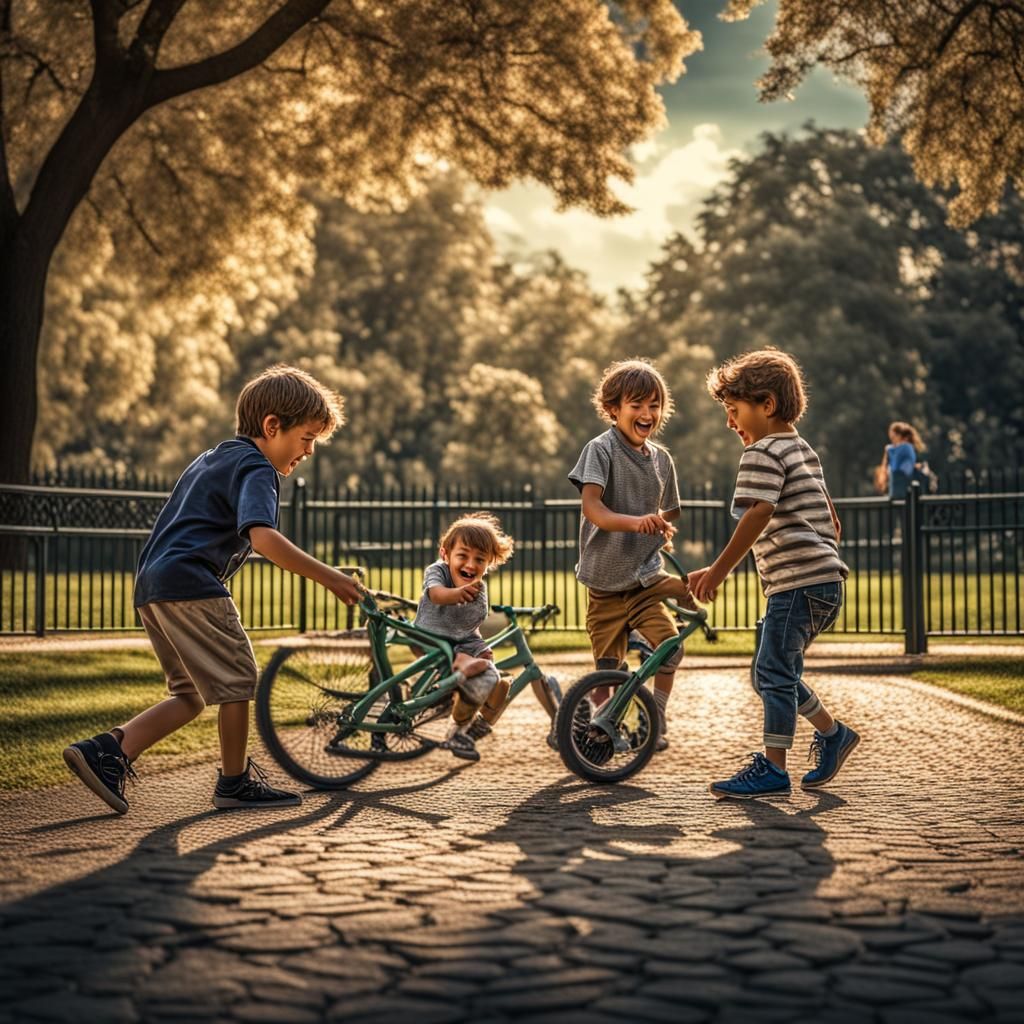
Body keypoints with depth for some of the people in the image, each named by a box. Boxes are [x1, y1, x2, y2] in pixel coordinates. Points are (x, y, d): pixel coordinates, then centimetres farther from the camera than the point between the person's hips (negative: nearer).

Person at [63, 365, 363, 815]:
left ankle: (108, 751, 2)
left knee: (192, 694, 13)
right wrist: (327, 576, -22)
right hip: (191, 583, -10)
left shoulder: (211, 459, 26)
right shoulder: (256, 469, -5)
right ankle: (236, 782, 11)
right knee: (237, 680, 2)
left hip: (151, 584, 10)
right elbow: (263, 537, -23)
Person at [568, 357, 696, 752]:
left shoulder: (660, 458, 7)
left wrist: (662, 530, 2)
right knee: (607, 667, 2)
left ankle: (656, 722, 1)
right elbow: (591, 507, -24)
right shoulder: (600, 449, -10)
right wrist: (634, 522, -39)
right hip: (606, 581, -4)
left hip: (646, 578, 4)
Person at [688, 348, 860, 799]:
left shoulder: (764, 453, -8)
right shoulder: (804, 451, 23)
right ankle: (832, 733, 23)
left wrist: (719, 570, -22)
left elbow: (757, 516, -21)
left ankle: (773, 767, -5)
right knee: (772, 673, 17)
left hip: (797, 582, -10)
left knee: (774, 672, -7)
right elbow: (831, 520, 27)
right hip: (825, 579, 10)